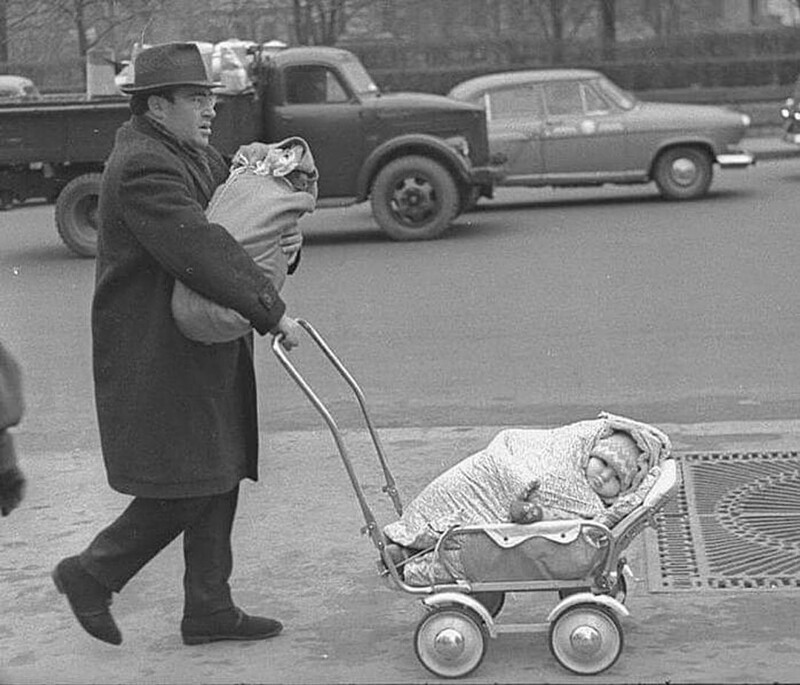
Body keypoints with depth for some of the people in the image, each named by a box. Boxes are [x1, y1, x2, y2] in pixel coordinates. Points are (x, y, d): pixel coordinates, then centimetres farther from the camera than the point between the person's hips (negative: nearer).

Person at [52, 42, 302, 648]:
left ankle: (209, 609, 20)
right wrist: (272, 312, -27)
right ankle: (91, 575, 12)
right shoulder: (142, 167, -19)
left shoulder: (195, 155, 14)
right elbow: (199, 251, -28)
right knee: (184, 488, -6)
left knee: (216, 480, 12)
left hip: (206, 354, 10)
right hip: (157, 358, -10)